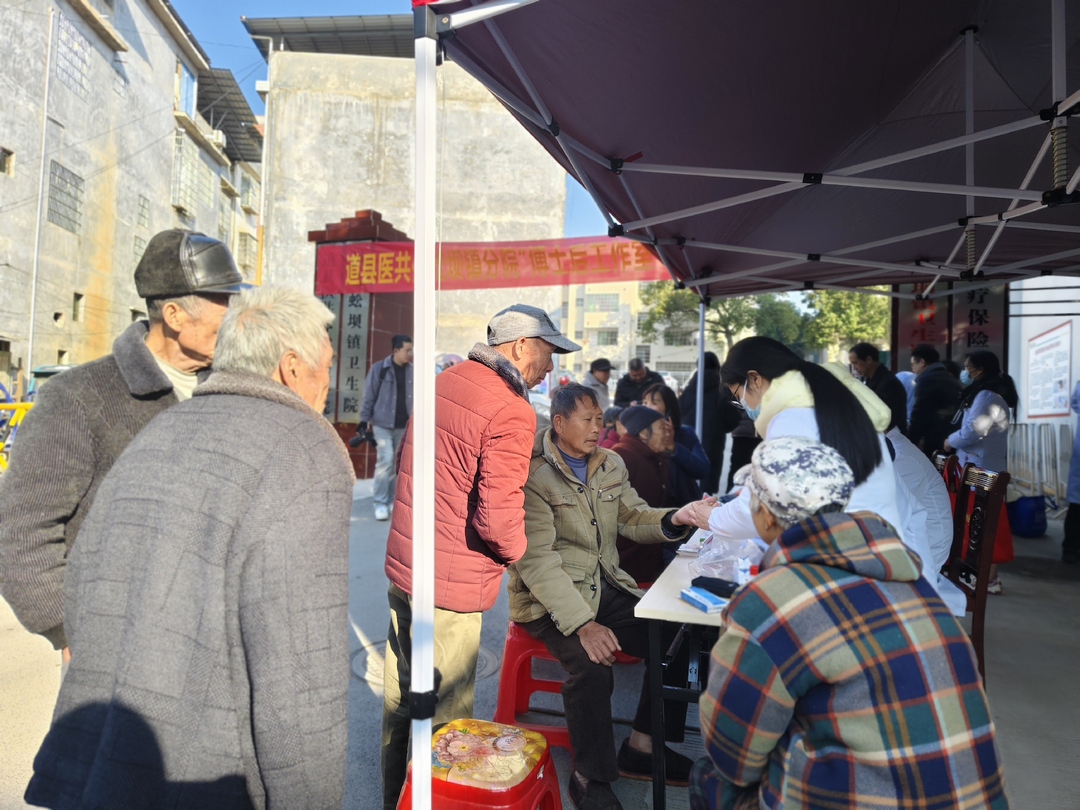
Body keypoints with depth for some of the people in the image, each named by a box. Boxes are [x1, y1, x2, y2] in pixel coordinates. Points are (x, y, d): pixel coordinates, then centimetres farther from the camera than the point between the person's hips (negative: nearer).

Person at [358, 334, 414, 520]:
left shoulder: (411, 371, 4)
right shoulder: (379, 368, -7)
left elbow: (415, 397, 10)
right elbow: (369, 395, -4)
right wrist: (364, 419, -6)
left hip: (403, 425, 4)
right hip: (383, 423, -4)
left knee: (398, 464, 10)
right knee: (385, 461, -9)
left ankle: (393, 500, 21)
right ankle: (380, 502, 2)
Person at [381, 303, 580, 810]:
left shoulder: (442, 382, 7)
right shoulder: (512, 412, -19)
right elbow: (496, 517, -24)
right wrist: (518, 553, -4)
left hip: (401, 565, 9)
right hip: (450, 583, -9)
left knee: (399, 696, 23)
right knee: (445, 715, 8)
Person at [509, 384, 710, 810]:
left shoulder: (610, 464, 7)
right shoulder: (532, 475, -16)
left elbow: (632, 518, 12)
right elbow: (536, 559, -22)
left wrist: (673, 519, -11)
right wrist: (582, 624, -29)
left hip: (605, 584, 7)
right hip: (549, 599, -7)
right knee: (591, 663, -31)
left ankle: (642, 748, 11)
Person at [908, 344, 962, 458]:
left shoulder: (926, 380, -9)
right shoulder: (953, 380, 17)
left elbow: (919, 414, -13)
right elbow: (957, 411, 21)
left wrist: (911, 441, -4)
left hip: (935, 442, -8)